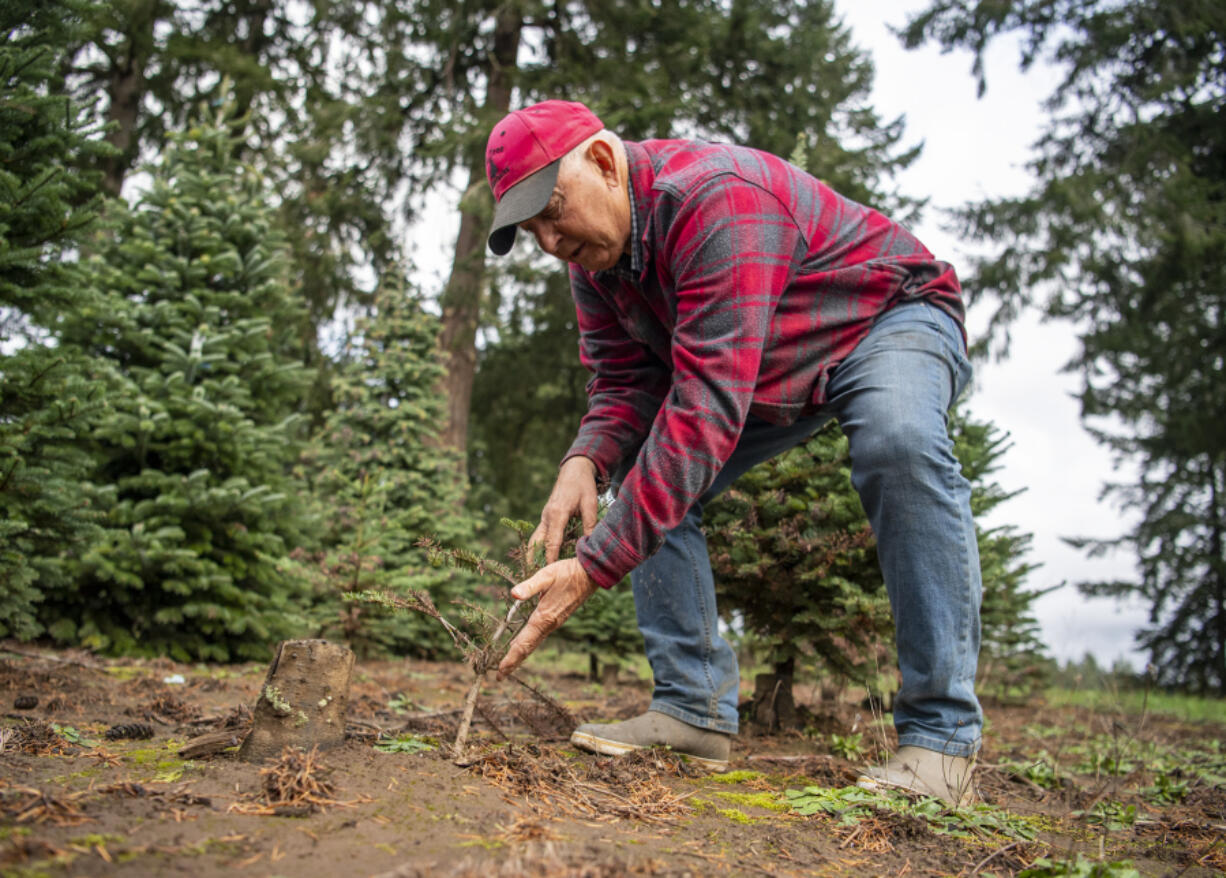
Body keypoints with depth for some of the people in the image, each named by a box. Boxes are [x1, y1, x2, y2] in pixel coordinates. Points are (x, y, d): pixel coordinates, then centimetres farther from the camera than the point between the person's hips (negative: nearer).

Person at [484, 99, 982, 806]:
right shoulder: (594, 259, -8)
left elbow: (707, 409, -43)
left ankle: (941, 736, -29)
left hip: (892, 318, -8)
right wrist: (585, 462, -32)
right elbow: (626, 385, -7)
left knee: (898, 441, -39)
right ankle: (696, 711, -5)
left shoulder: (717, 202, -37)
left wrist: (594, 567, -46)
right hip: (770, 375, 8)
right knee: (642, 470, -7)